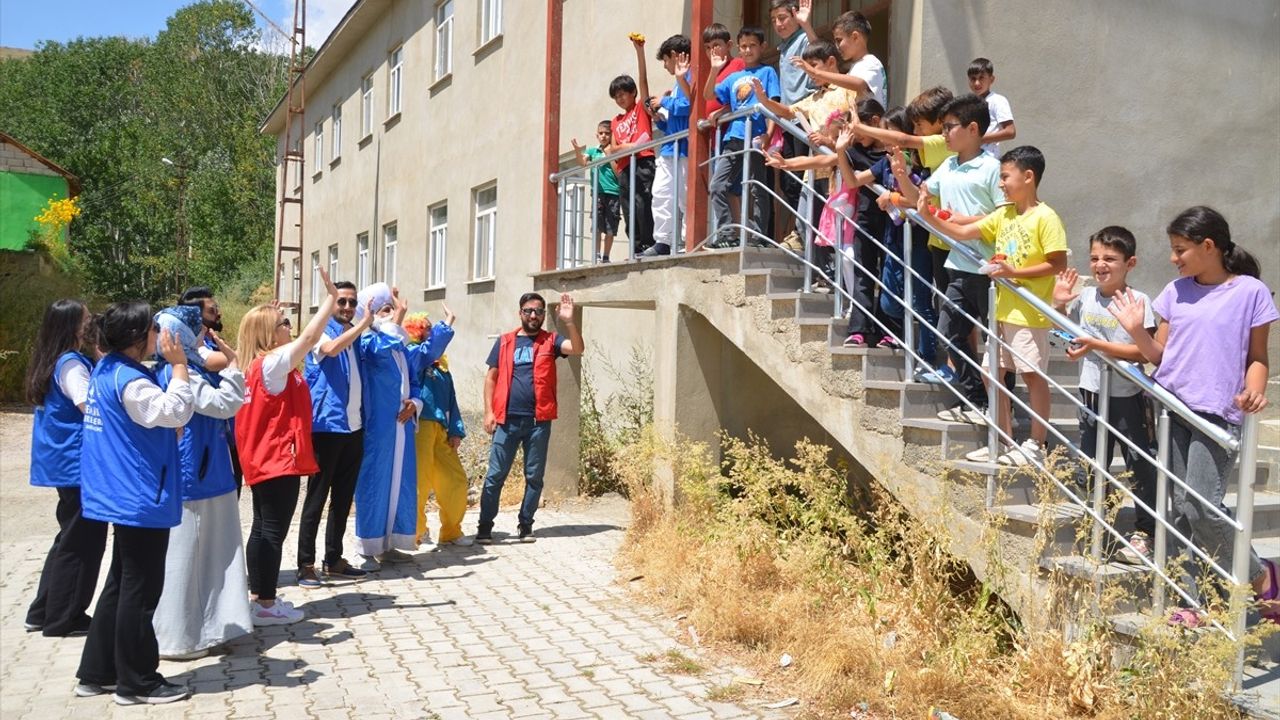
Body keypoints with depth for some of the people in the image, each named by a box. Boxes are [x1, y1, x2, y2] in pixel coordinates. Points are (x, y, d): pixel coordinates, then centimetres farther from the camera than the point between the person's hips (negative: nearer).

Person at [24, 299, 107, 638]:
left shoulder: (51, 362, 11)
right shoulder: (71, 364, -17)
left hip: (63, 463, 10)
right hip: (79, 464, -10)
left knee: (70, 538, 19)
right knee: (82, 541, 1)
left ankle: (44, 612, 25)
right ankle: (64, 618, 11)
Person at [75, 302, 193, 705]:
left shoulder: (107, 371, 11)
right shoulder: (130, 380, -21)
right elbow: (176, 413, -28)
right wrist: (179, 365, -21)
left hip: (124, 495, 11)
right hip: (141, 498, -11)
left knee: (121, 585, 18)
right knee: (140, 591, 0)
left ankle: (97, 673, 26)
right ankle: (137, 683, 10)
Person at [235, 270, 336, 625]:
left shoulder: (257, 366, 11)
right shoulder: (272, 362, -17)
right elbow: (310, 337, -20)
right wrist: (331, 297, -16)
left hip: (265, 460, 10)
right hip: (279, 461, -10)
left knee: (262, 529, 15)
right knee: (273, 532, -3)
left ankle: (259, 597, 23)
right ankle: (266, 605, 3)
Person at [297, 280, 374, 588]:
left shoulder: (356, 336, 15)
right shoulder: (321, 332, -6)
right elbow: (331, 348, -28)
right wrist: (364, 322, -26)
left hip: (354, 427, 7)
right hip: (326, 427, -7)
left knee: (343, 497, 12)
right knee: (316, 497, -2)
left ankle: (334, 560, 22)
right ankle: (305, 565, 5)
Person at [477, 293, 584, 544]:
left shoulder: (550, 341, 6)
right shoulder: (504, 342, 9)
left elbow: (577, 349, -12)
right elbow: (491, 377, 8)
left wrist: (569, 322, -26)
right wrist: (489, 411, -1)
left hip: (539, 420, 0)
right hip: (507, 419, 0)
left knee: (534, 476, 7)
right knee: (495, 475, 1)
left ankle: (525, 524, 18)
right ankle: (485, 526, 10)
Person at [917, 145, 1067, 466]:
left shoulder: (1045, 218, -13)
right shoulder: (1003, 215, 8)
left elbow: (1058, 264, -16)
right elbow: (963, 233, 6)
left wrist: (1015, 271, -21)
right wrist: (929, 217, -5)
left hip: (1029, 313, -8)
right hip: (1003, 310, 8)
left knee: (1034, 376, 2)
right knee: (992, 373, 12)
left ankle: (1035, 446, 12)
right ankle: (1006, 442, 22)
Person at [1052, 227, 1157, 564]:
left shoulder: (1138, 301, -14)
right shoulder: (1084, 298, 1)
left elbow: (1144, 353, -21)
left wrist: (1097, 345, -25)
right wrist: (1058, 305, 2)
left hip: (1128, 398, -5)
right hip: (1092, 394, 5)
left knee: (1141, 467, 2)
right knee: (1091, 464, 16)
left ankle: (1144, 533, 16)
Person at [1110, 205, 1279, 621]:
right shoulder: (1176, 292, 10)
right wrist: (1137, 331, -7)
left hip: (1218, 413, -5)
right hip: (1172, 408, 5)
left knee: (1203, 507, -14)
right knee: (1181, 509, 6)